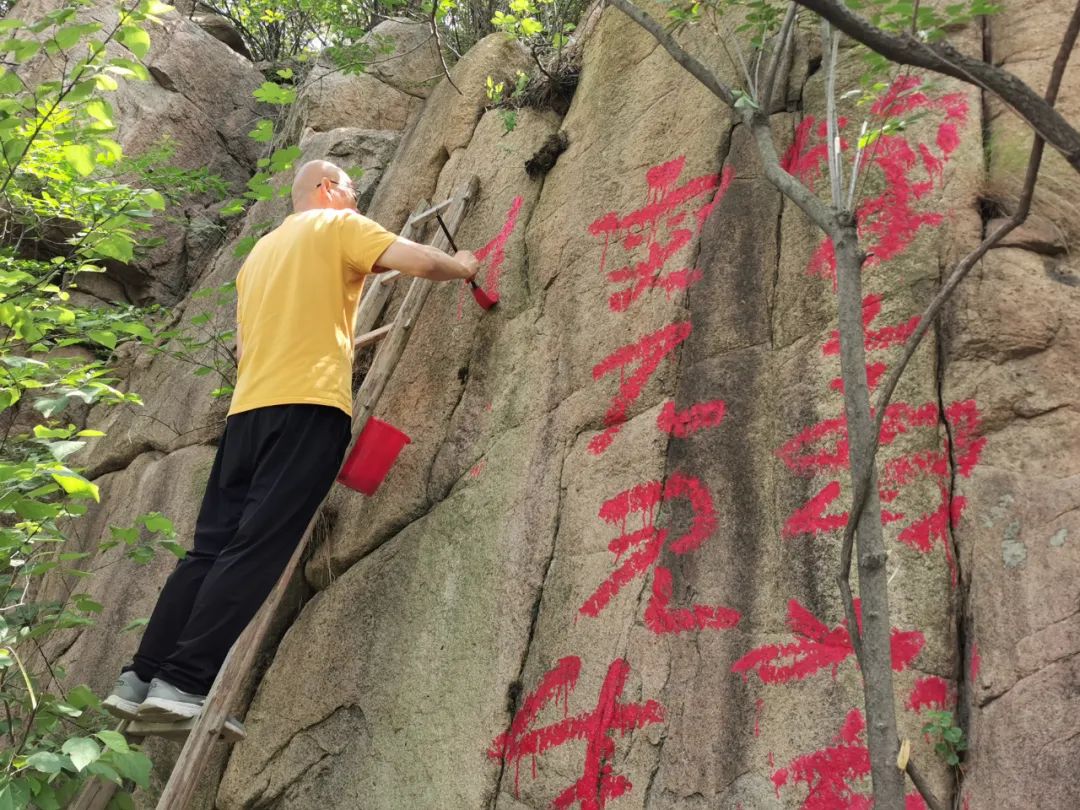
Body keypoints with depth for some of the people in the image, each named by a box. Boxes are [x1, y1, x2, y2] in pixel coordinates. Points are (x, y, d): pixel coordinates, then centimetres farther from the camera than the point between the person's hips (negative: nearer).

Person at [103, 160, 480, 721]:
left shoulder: (262, 250, 28)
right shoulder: (338, 227, 7)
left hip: (248, 408, 8)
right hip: (309, 405, -7)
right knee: (256, 550, -11)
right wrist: (462, 267, 17)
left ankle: (141, 678, 5)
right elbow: (421, 263, -5)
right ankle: (184, 684, -14)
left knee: (211, 548, 7)